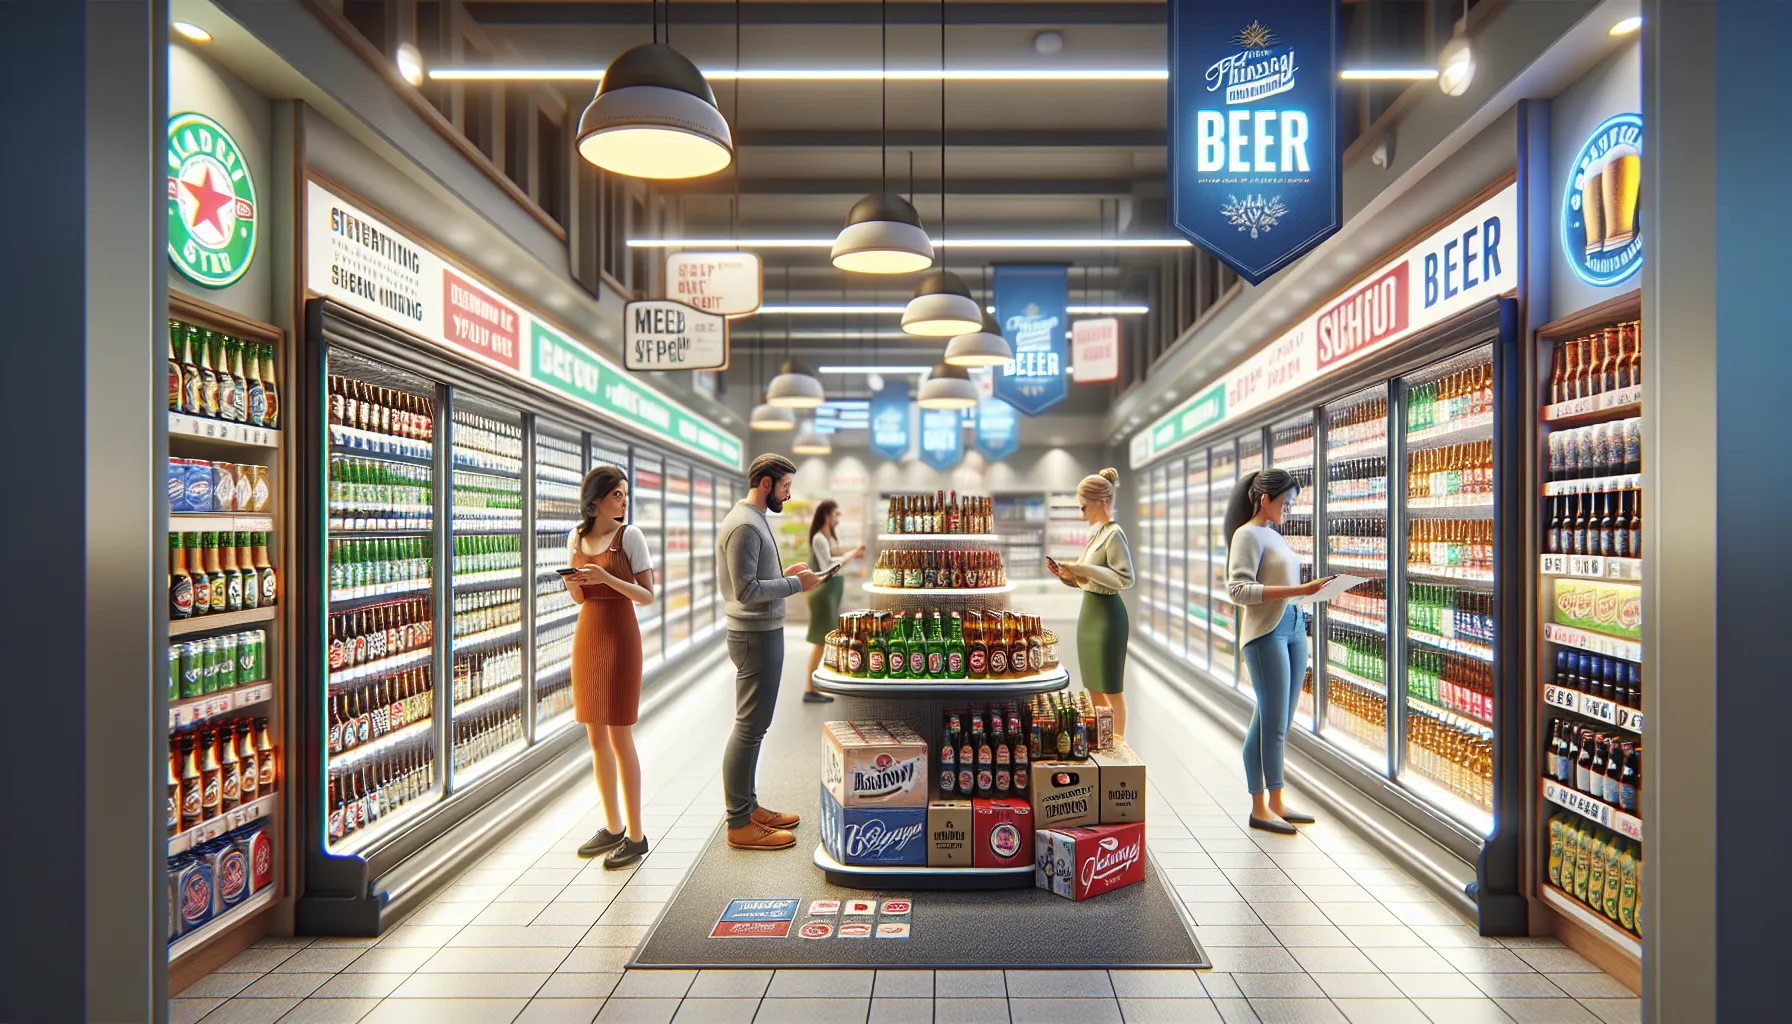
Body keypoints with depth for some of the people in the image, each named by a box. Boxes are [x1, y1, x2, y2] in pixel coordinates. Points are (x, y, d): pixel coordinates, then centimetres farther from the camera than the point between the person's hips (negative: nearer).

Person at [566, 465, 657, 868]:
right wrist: (572, 583, -8)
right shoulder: (576, 537, 8)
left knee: (619, 736, -4)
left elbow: (647, 596, -8)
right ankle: (612, 828, 23)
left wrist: (608, 578, -21)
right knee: (596, 736, 10)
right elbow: (581, 598, 14)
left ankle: (635, 836, 6)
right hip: (586, 637, 6)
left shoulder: (630, 535, -7)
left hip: (620, 638, -6)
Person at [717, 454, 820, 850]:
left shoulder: (752, 519, 15)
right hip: (756, 637, -11)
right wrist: (796, 584, -16)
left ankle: (748, 806, 28)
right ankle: (740, 825, 5)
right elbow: (746, 591, -23)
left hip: (762, 633, 11)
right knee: (750, 728, -4)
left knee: (752, 726, 16)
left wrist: (785, 574, 10)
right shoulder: (745, 525, -18)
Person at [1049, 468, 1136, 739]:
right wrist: (1067, 574, 1)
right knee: (1093, 687, 16)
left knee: (1111, 689, 2)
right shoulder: (1097, 532, 11)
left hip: (1107, 617, -9)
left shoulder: (1114, 534, -15)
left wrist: (1084, 568, -23)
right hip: (1089, 614, 9)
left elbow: (1125, 579, -23)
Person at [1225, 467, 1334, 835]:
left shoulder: (1274, 534, 17)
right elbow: (1239, 589, -18)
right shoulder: (1248, 534, -8)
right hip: (1266, 634, -8)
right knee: (1272, 723, -5)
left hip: (1293, 629, 8)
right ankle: (1260, 808, 4)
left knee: (1280, 722, 11)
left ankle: (1276, 803, 19)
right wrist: (1297, 591, -22)